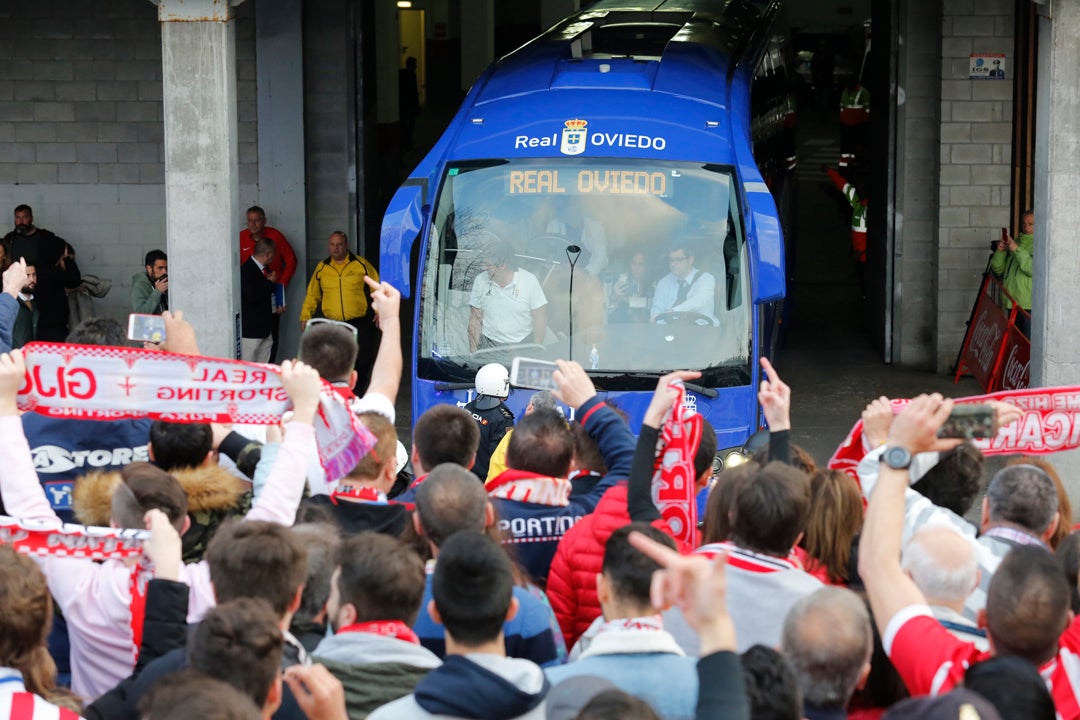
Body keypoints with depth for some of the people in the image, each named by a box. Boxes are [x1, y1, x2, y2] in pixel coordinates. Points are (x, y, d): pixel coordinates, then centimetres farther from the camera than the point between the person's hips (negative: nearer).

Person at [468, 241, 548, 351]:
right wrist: (473, 352, 1)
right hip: (489, 344, 1)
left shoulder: (529, 281, -6)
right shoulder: (480, 280, -1)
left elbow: (540, 318, -1)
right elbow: (475, 319, 5)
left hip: (522, 345, -1)